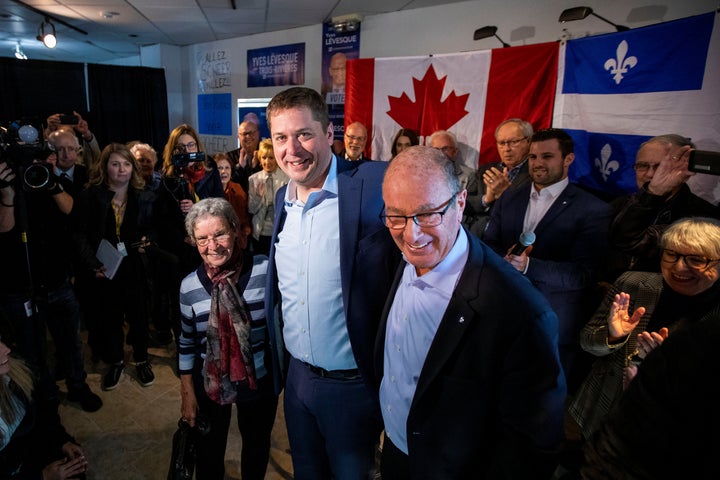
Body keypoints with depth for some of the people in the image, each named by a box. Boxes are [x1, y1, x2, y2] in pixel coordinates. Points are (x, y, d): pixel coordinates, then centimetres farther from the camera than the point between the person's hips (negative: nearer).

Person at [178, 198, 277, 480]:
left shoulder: (266, 270, -19)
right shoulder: (189, 287, -12)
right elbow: (187, 344, 0)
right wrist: (187, 395, 3)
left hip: (259, 380, 0)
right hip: (210, 383, 1)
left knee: (257, 445, 24)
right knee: (209, 451, 23)